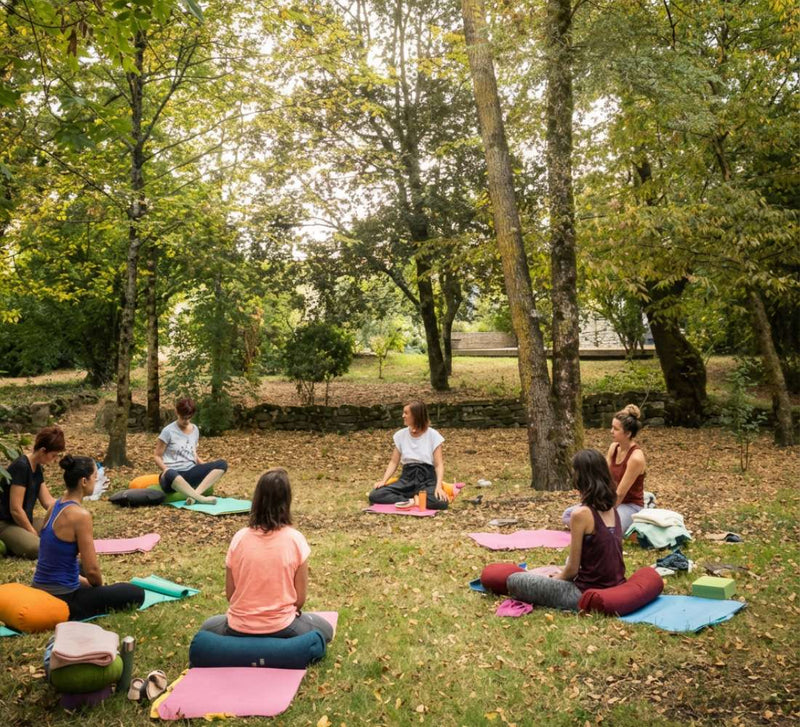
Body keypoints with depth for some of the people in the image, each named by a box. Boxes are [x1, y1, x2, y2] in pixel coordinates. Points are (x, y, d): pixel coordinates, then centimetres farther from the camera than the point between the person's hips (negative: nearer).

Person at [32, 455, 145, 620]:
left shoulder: (54, 506, 4)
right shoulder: (80, 515, -22)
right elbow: (92, 570, -20)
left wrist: (82, 580, 18)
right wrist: (100, 585, 1)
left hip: (41, 593, 9)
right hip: (61, 600, -9)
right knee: (136, 594, 1)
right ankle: (71, 613, 1)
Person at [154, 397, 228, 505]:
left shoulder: (194, 429, 13)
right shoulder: (168, 431, -2)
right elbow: (158, 456, 1)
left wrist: (207, 467, 5)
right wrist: (166, 469, -20)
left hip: (191, 472, 6)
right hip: (174, 475, -6)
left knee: (222, 464, -17)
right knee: (170, 475, -43)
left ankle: (196, 493, -30)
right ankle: (201, 498, -41)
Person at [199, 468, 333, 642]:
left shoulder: (240, 538, -10)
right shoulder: (295, 540, -14)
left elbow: (229, 594, -1)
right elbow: (300, 599, -7)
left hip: (239, 629, 2)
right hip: (280, 628, -2)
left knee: (208, 627, 36)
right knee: (325, 628, 27)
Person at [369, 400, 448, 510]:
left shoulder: (432, 435, -4)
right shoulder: (400, 435, 7)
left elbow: (439, 464, -8)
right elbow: (394, 462, 8)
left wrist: (439, 486, -25)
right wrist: (384, 480, -9)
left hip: (427, 479, -3)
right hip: (407, 478, 3)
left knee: (441, 502, -37)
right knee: (375, 495, -22)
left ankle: (413, 499, -12)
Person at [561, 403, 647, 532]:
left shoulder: (636, 457, -24)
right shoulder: (614, 448, 0)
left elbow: (620, 493, -22)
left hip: (630, 506, -7)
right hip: (612, 500, 8)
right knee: (567, 515, -3)